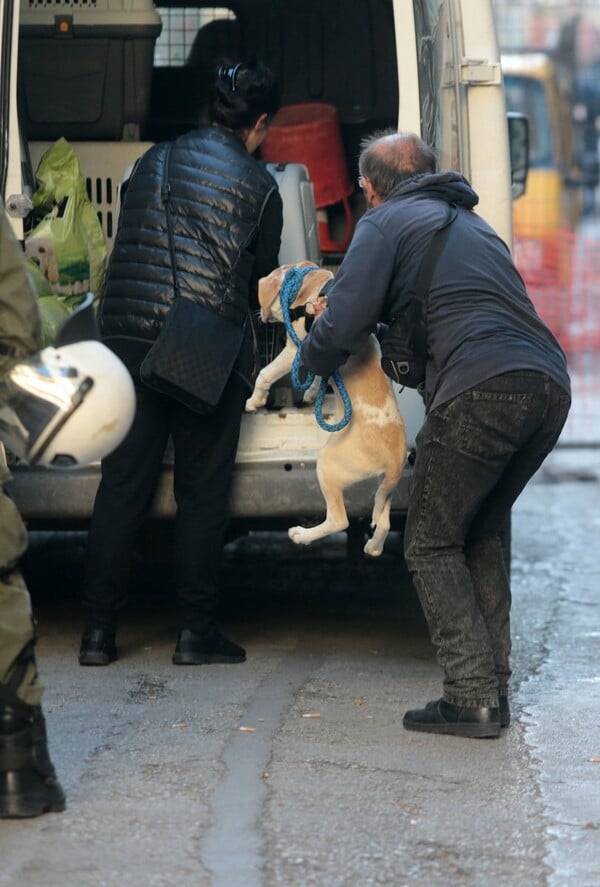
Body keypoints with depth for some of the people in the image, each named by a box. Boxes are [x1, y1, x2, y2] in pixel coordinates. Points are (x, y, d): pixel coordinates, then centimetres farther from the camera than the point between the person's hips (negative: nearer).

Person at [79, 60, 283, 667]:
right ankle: (195, 630, 6)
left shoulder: (153, 161, 14)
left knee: (121, 484, 6)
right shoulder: (257, 185, 1)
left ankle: (99, 630, 6)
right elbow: (262, 277, 12)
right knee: (202, 491, 4)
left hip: (128, 337, 4)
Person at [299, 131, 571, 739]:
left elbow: (345, 325, 2)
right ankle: (494, 685, 18)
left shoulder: (384, 223, 10)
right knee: (479, 535, 22)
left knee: (432, 545, 4)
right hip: (549, 387, 7)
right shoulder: (469, 221, 34)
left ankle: (473, 697, -6)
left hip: (481, 391, -7)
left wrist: (310, 359, 23)